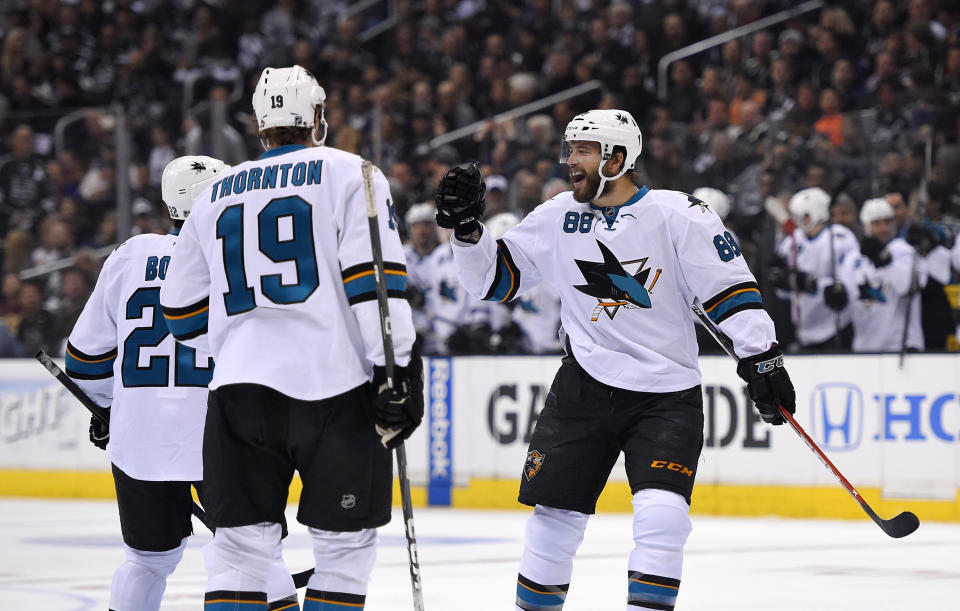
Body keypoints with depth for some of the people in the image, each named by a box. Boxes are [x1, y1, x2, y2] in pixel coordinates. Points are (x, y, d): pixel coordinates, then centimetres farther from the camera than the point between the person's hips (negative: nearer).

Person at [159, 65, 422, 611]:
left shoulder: (216, 195, 17)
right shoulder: (348, 173, 4)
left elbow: (182, 313, 22)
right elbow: (375, 280, -9)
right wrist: (398, 370, -9)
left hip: (240, 387, 3)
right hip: (335, 386, -3)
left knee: (240, 551, 6)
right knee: (346, 546, 7)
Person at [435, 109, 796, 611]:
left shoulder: (678, 215, -9)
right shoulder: (557, 218, 4)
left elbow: (730, 287, -7)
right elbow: (494, 278, 10)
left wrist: (762, 358, -11)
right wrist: (467, 229, -5)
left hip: (666, 395, -3)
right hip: (584, 388, 3)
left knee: (661, 515, -17)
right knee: (555, 516, 3)